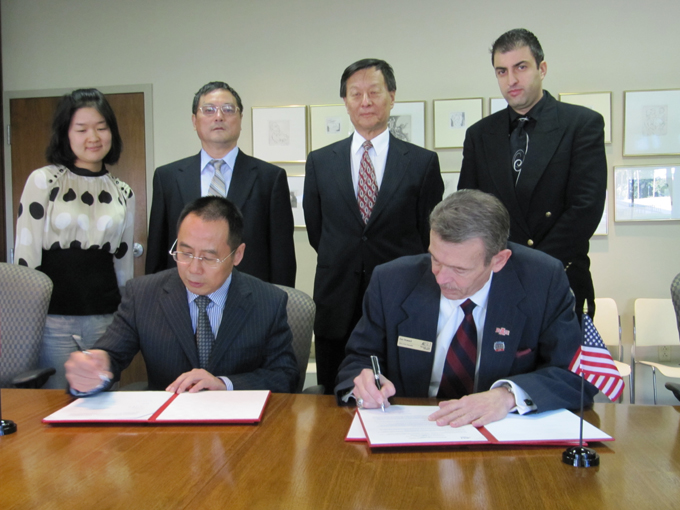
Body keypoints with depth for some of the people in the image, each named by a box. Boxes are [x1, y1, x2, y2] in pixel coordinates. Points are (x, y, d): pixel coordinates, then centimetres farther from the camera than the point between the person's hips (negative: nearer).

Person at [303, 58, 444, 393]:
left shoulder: (423, 162, 1)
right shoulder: (319, 162, 7)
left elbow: (428, 236, 4)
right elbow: (316, 232, 12)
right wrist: (340, 266, 10)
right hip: (338, 307, 2)